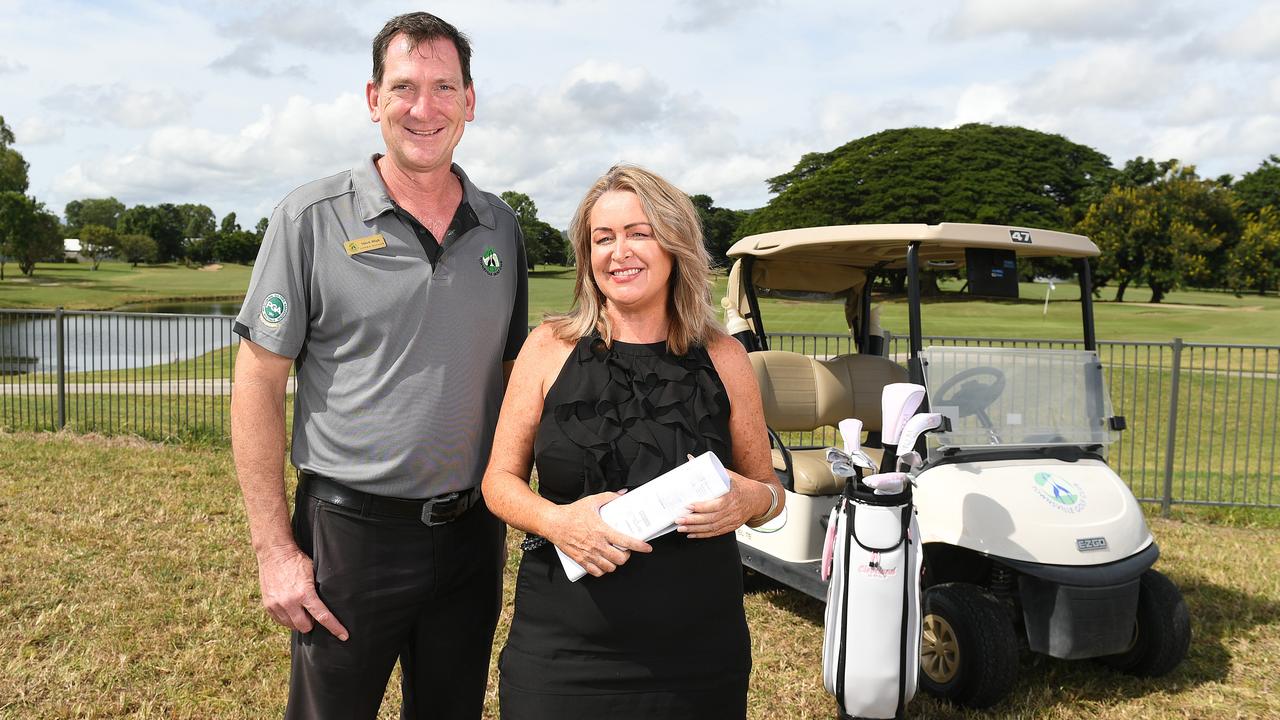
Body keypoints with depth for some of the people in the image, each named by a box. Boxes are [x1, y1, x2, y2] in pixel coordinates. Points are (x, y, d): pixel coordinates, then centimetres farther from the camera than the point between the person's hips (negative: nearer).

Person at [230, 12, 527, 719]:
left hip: (473, 534, 4)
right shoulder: (311, 217, -8)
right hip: (349, 530, -4)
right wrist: (275, 549, -10)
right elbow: (258, 384, -7)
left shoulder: (500, 227, 4)